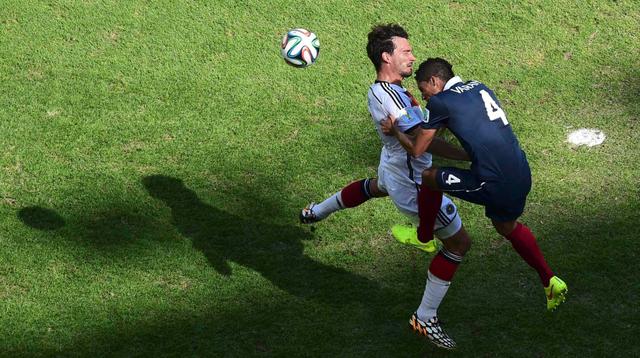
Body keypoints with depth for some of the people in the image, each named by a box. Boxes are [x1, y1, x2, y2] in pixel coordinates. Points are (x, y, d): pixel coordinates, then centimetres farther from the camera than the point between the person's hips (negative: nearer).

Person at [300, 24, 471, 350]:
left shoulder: (377, 90, -3)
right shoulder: (390, 96, -33)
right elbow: (425, 142, -39)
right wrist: (471, 157, -40)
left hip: (393, 167, 10)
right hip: (412, 185, -10)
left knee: (374, 186, 45)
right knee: (459, 242, 0)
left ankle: (316, 212, 65)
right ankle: (425, 318, 7)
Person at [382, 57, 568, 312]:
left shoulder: (439, 102, -6)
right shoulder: (478, 88, 16)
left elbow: (417, 150, 0)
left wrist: (396, 131, 19)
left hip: (494, 184, -8)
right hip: (522, 177, 8)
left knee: (429, 177, 12)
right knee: (507, 227, 32)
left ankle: (424, 237, 33)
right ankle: (551, 283, 36)